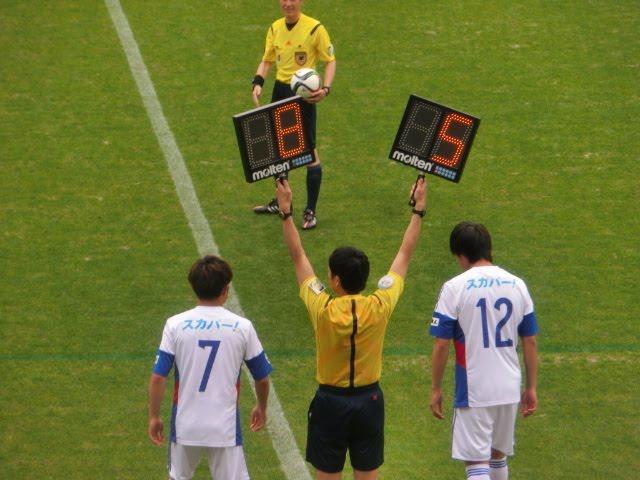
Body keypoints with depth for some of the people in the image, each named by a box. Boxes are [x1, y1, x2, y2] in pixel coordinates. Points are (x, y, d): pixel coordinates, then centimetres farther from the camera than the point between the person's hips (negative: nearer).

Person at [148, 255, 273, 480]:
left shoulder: (176, 325, -6)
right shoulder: (242, 327, -5)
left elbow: (158, 378, -7)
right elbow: (262, 379, 4)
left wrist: (153, 417, 6)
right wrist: (261, 408, 23)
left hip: (185, 426, 1)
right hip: (225, 428, -1)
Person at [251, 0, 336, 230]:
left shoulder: (315, 28, -11)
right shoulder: (275, 28, 5)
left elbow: (330, 61, -6)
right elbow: (267, 60, 14)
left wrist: (325, 89, -20)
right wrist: (258, 82, -4)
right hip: (280, 91, 6)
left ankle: (310, 211, 4)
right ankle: (280, 202, 30)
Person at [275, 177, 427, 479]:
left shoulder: (323, 310, -17)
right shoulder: (380, 307, -12)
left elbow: (298, 257, -8)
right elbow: (405, 254, -1)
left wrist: (286, 211, -3)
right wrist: (419, 209, 7)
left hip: (330, 401, -2)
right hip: (369, 400, 2)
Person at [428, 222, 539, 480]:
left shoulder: (455, 288, -10)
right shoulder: (517, 285, 4)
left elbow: (441, 346, -9)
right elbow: (530, 343, 8)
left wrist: (435, 389, 1)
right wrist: (531, 388, 16)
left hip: (473, 392, -5)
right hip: (509, 390, 5)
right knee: (497, 454, 21)